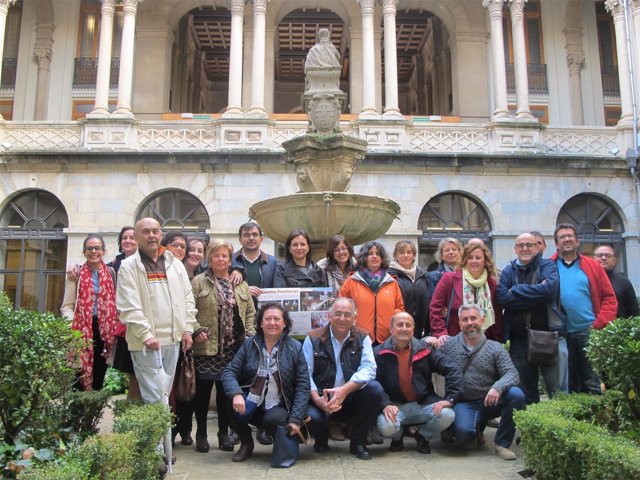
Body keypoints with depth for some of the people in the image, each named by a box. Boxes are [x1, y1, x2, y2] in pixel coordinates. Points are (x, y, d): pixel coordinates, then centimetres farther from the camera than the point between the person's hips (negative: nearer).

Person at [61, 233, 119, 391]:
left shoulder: (111, 273, 9)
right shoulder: (77, 274, 2)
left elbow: (114, 303, 9)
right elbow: (67, 306, 0)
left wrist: (115, 326, -4)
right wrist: (73, 323, -17)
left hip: (104, 330, 2)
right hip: (81, 331, -2)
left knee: (99, 375, 10)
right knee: (79, 377, -1)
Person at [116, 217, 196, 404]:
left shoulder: (175, 264, 13)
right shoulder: (129, 266, -3)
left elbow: (187, 299, 15)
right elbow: (129, 307, -10)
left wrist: (187, 329, 6)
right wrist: (146, 335, -15)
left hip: (173, 340, 5)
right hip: (146, 343, -5)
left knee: (165, 395, 13)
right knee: (155, 399, -6)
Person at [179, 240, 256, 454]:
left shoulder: (241, 284, 13)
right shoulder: (199, 282, 1)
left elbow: (250, 311, 14)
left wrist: (250, 334, 3)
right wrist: (197, 331, -15)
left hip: (234, 348, 3)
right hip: (207, 347, -3)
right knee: (203, 390, 3)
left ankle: (224, 432, 21)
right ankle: (201, 433, 18)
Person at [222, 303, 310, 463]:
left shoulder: (295, 348, -3)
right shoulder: (249, 344, 1)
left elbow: (303, 386, -5)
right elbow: (229, 371, -4)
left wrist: (296, 419, -15)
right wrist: (236, 394, -25)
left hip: (278, 407, -2)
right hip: (252, 403, 2)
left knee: (273, 420, -34)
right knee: (234, 409, -29)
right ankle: (246, 443, 3)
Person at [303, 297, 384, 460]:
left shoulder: (362, 337, 1)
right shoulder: (313, 338, -2)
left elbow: (368, 368, -13)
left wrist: (345, 390, -28)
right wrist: (317, 399, -24)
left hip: (352, 399, 2)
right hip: (322, 401, -1)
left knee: (375, 389, -25)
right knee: (310, 416, -32)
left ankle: (358, 441, -3)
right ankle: (321, 439, 10)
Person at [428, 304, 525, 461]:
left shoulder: (495, 348, 2)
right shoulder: (449, 345, 3)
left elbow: (512, 373, -8)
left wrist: (498, 387, -30)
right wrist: (428, 342, -16)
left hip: (490, 401, 2)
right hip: (462, 404, -1)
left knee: (516, 394, -26)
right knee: (463, 432, -31)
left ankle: (502, 443, -6)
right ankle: (475, 433, 11)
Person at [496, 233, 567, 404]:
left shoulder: (547, 266, 3)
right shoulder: (508, 271, 10)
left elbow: (548, 289, -18)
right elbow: (502, 297, -8)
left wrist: (515, 292, -9)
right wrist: (535, 295, -13)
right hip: (519, 339, 3)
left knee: (558, 390, 0)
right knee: (525, 392, 14)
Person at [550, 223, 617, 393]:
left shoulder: (593, 266, 8)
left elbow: (609, 298, 5)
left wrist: (599, 324, -7)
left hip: (589, 333, 0)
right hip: (560, 335, 0)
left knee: (594, 384, 4)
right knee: (566, 386, 10)